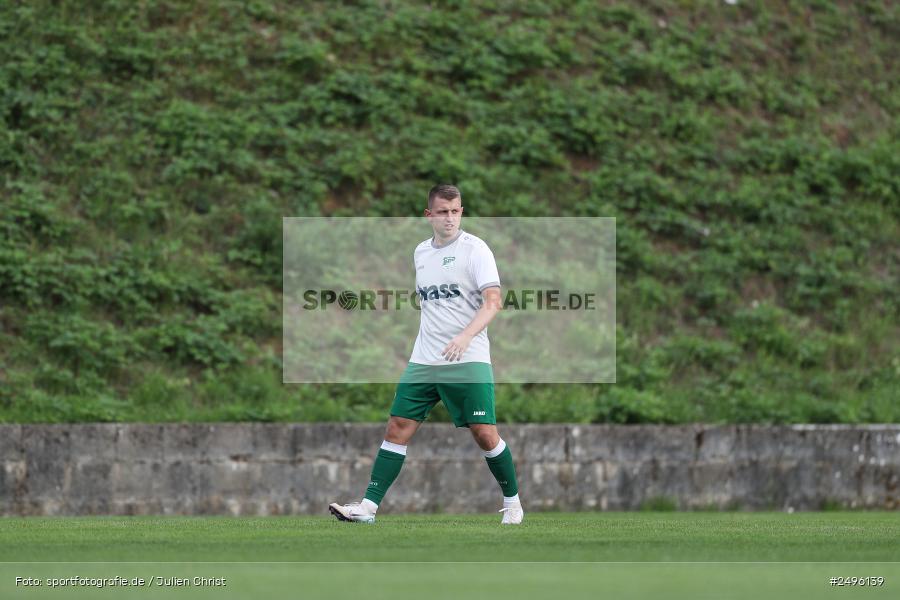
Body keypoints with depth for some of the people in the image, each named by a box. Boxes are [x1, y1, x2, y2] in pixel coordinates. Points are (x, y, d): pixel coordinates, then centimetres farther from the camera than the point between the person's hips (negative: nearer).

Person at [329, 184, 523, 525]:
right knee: (398, 428, -1)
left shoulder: (474, 249, -6)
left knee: (484, 433, -7)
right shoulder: (421, 253, 13)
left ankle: (512, 503, 12)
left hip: (468, 361, -5)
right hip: (424, 362, 5)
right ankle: (369, 506, -2)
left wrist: (465, 336, -28)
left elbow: (493, 301, -15)